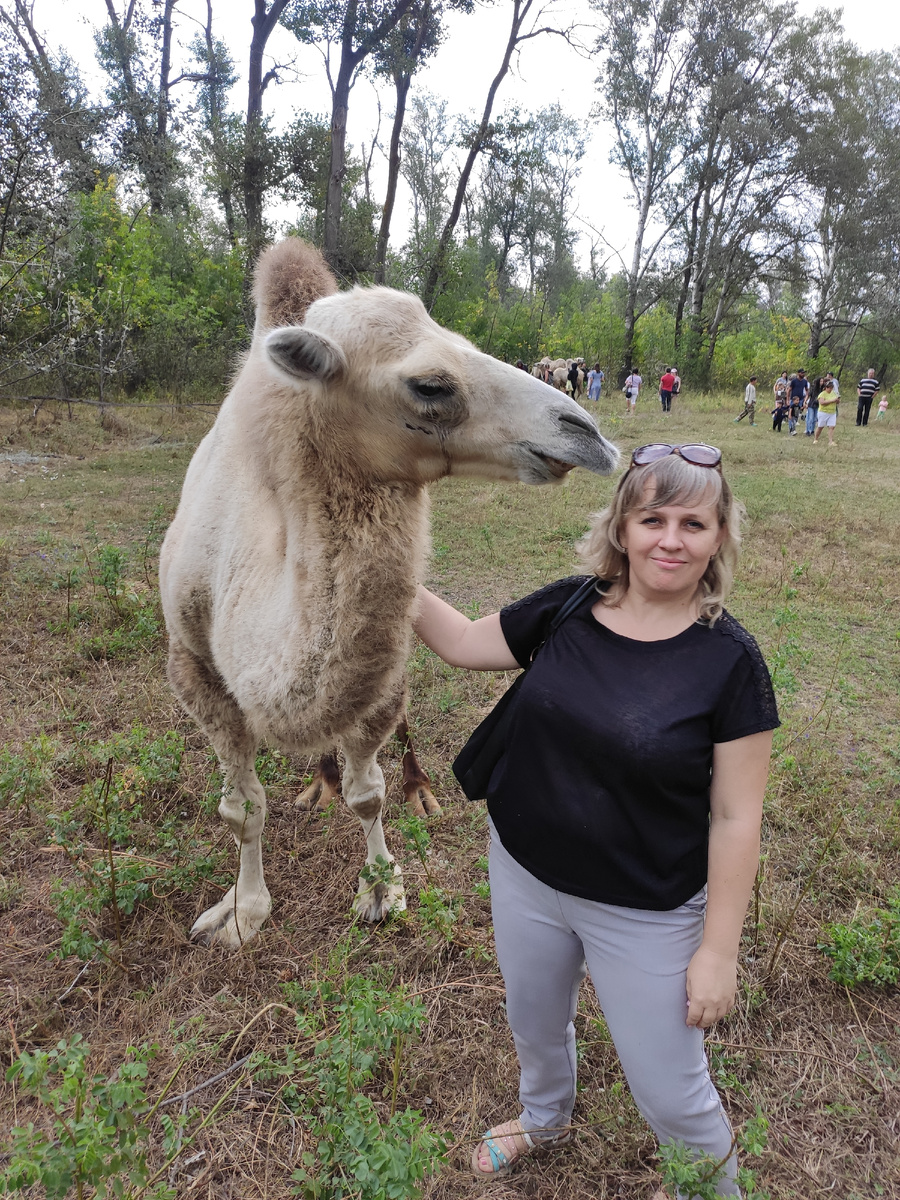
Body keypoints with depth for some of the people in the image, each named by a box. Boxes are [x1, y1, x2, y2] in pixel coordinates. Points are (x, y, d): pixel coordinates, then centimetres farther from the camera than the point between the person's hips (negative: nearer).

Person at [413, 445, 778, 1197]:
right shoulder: (568, 609, -10)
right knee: (534, 1023, 29)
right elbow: (464, 643, 3)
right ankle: (545, 1118, 64)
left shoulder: (728, 659, -19)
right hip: (525, 878, 5)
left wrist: (720, 950, -12)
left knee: (671, 1093, 13)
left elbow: (736, 817, -15)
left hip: (645, 915, -4)